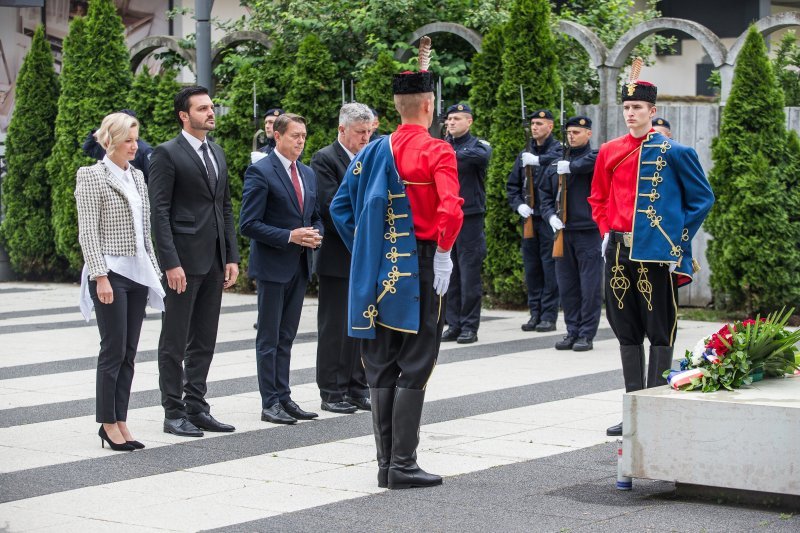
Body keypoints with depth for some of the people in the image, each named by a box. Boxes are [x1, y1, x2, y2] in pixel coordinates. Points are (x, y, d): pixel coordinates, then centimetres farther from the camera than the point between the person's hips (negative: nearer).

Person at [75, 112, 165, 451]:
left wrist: (154, 269, 13)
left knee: (129, 353, 7)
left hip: (138, 273, 7)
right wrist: (100, 276, -17)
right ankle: (108, 424, 3)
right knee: (114, 350, -5)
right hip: (111, 273, -7)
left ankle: (120, 422, 12)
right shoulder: (92, 176, -7)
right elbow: (87, 232, -12)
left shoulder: (137, 176, 13)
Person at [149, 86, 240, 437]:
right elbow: (159, 211, -11)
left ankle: (196, 408, 19)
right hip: (183, 259, -7)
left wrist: (232, 257, 10)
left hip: (214, 261, 7)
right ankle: (174, 413, 7)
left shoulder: (217, 154, 15)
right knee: (175, 342, 1)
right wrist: (171, 263, -18)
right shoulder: (167, 154, -7)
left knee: (204, 342, 11)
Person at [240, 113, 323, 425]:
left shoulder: (308, 174, 13)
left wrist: (316, 235, -2)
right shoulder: (260, 172, -10)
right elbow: (248, 224, -15)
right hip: (272, 265, -7)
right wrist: (290, 236, -20)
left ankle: (284, 397, 18)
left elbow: (316, 217, 21)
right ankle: (270, 403, 5)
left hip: (300, 266, 7)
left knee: (286, 337, 13)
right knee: (269, 338, 0)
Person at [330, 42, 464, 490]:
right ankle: (403, 465, -1)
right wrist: (443, 255, -11)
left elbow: (341, 207, 12)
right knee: (415, 369, -1)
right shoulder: (436, 151, -10)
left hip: (379, 275, 6)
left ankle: (386, 464, 14)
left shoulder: (373, 151, 9)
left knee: (383, 370, 10)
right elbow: (451, 209, -23)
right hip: (419, 272, -6)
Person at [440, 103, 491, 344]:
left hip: (470, 218, -4)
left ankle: (470, 326, 1)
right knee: (449, 274, 6)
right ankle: (454, 324, 12)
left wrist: (451, 153, -36)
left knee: (469, 274, -4)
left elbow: (481, 155, -24)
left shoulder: (478, 145, -1)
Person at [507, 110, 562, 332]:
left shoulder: (558, 149, -3)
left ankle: (549, 316, 0)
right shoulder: (525, 154, 15)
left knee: (550, 266, -4)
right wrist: (518, 205, 1)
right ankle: (535, 314, 17)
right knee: (531, 267, 9)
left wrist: (538, 160, -31)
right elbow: (512, 186, 18)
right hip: (529, 218, 6)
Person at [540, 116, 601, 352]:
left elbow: (593, 161, -26)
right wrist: (551, 216, -2)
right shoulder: (555, 166, 14)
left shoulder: (595, 157, -1)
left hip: (589, 233, -5)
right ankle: (572, 331, 19)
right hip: (563, 233, 5)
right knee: (566, 286, 9)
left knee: (590, 286, -3)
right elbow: (546, 197, 16)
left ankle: (586, 335, 3)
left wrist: (571, 167, -19)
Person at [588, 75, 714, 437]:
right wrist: (606, 232, 7)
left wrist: (678, 240, -5)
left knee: (660, 333, 0)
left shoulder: (674, 153, -4)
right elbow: (598, 198, 21)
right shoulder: (609, 152, 9)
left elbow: (703, 199, 1)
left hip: (656, 254, -5)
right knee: (627, 333, 9)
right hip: (618, 253, 5)